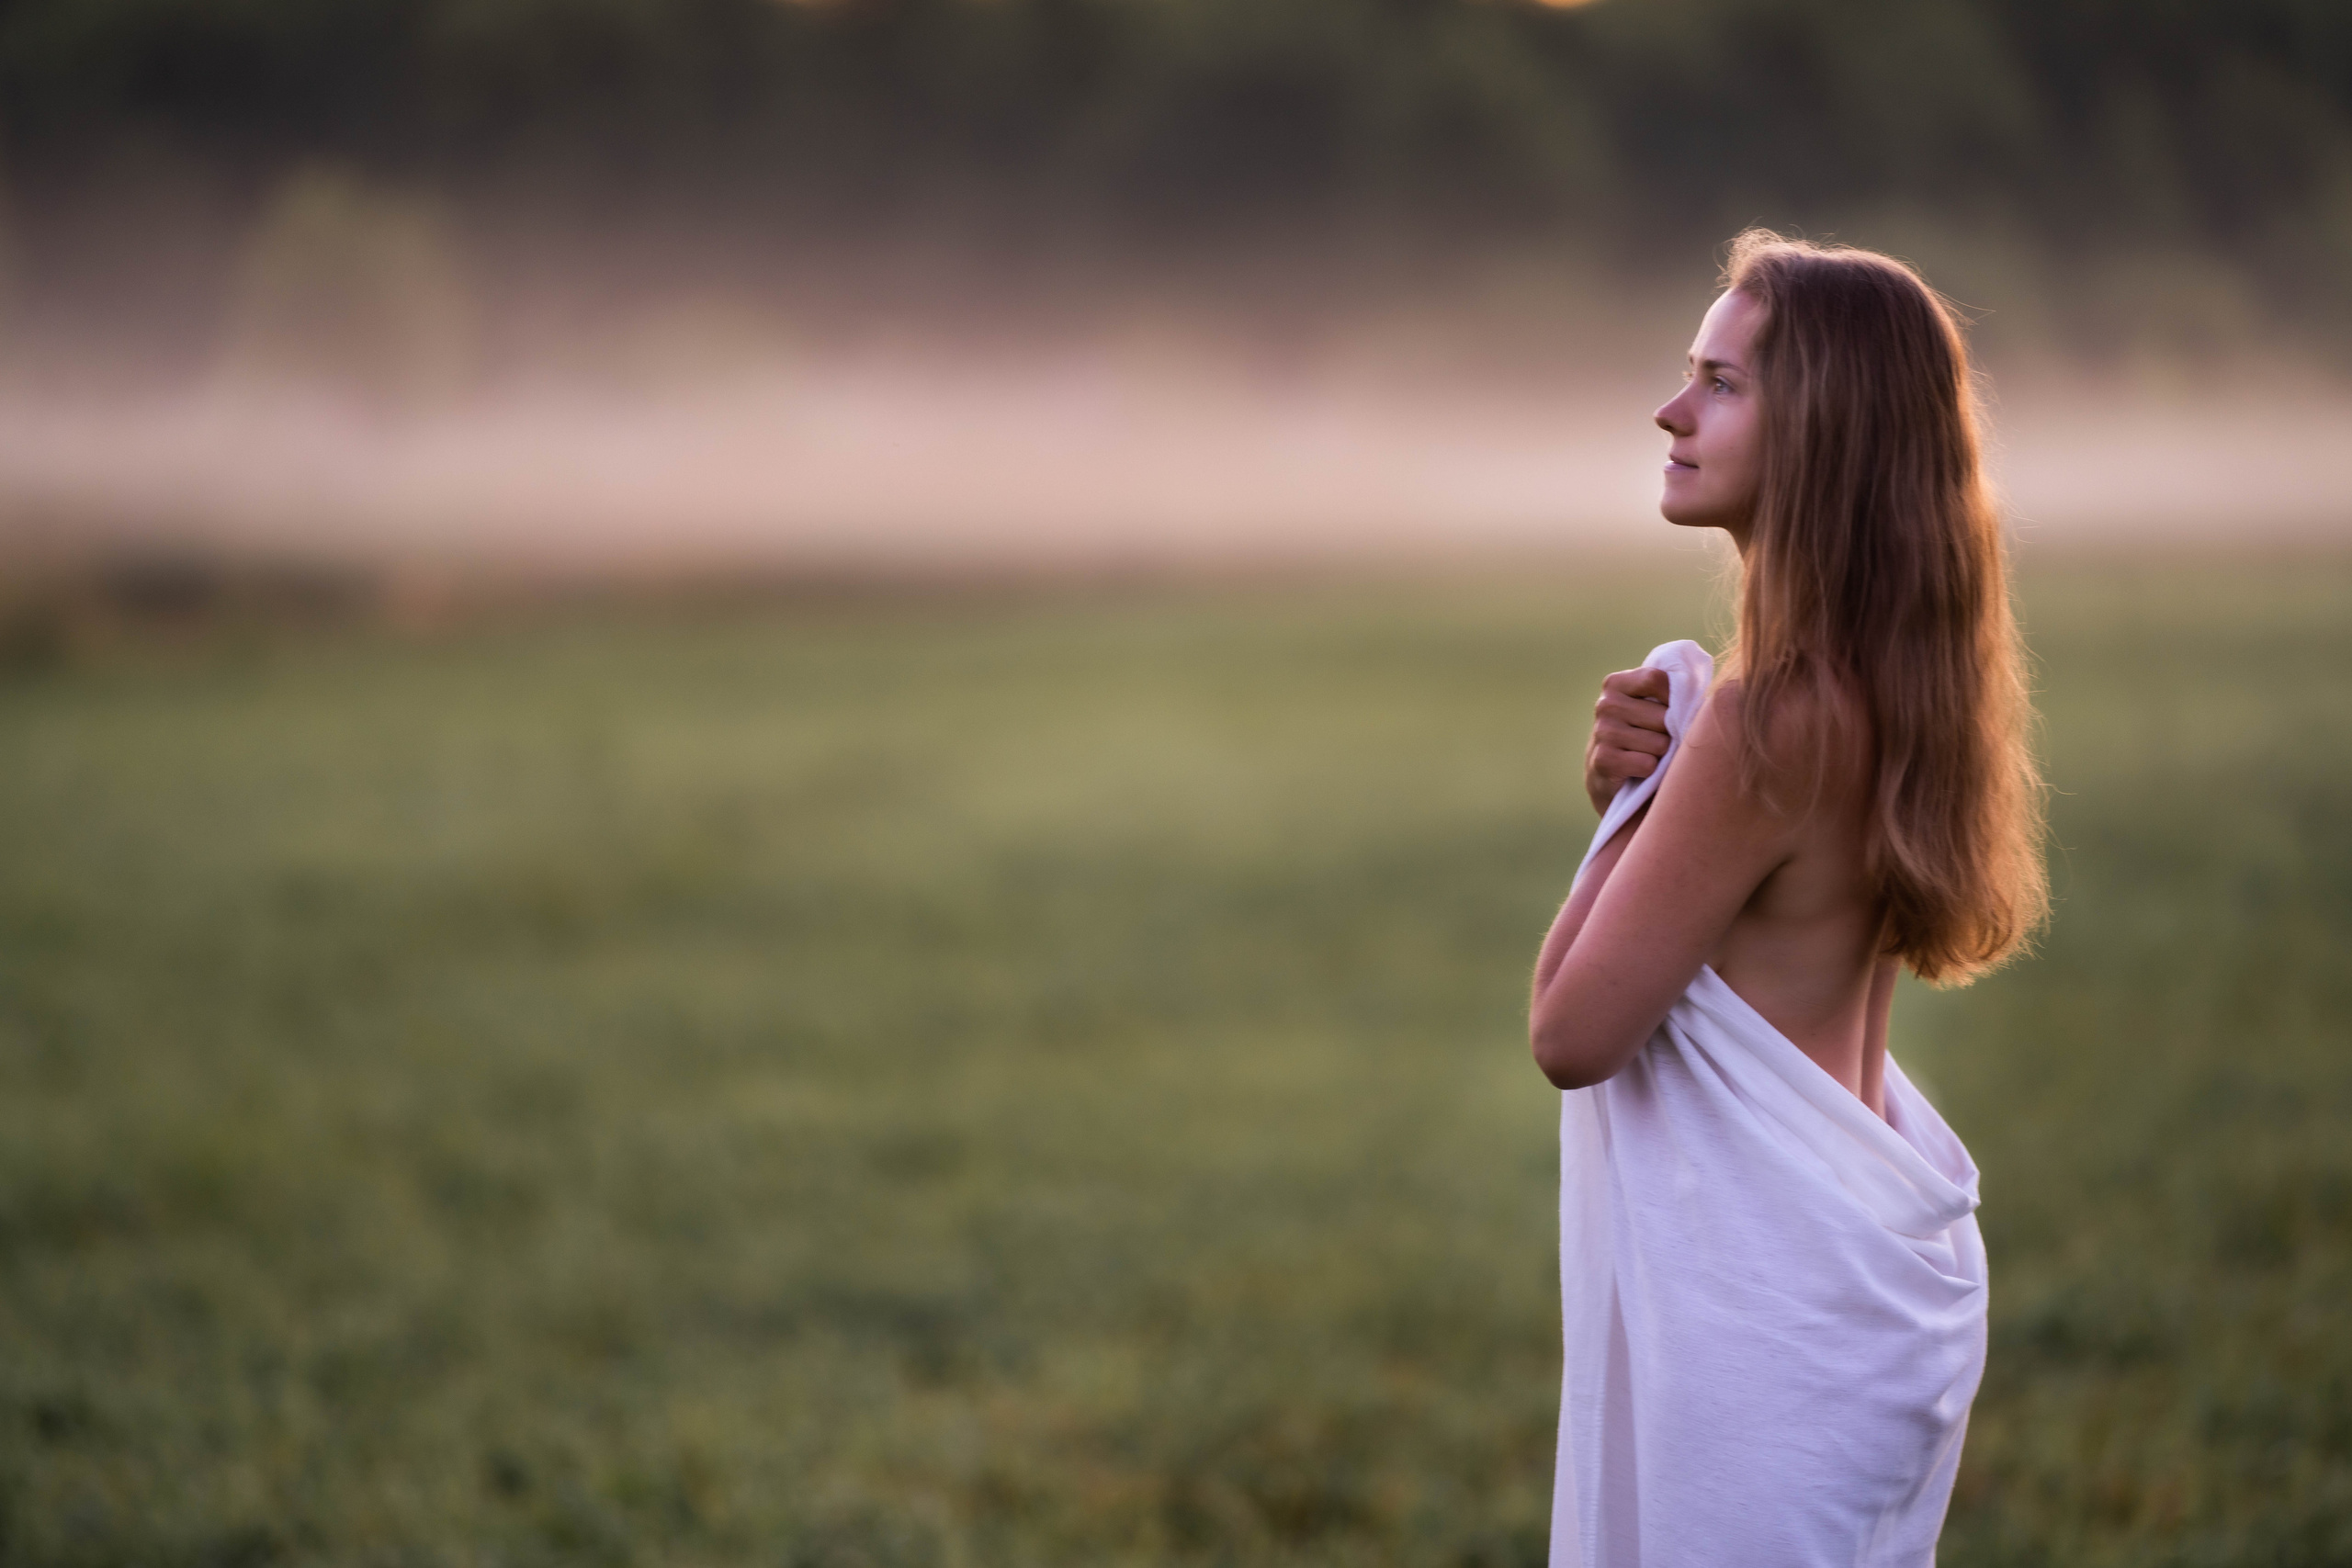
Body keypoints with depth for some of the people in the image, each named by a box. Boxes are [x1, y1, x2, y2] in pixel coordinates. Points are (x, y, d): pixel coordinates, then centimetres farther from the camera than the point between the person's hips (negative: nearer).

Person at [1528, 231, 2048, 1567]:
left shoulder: (1776, 716, -22)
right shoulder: (1887, 689, 5)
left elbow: (1574, 1032, -19)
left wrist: (1639, 798, -7)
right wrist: (1647, 782, -3)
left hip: (1767, 1288, -9)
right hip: (1868, 1249, 9)